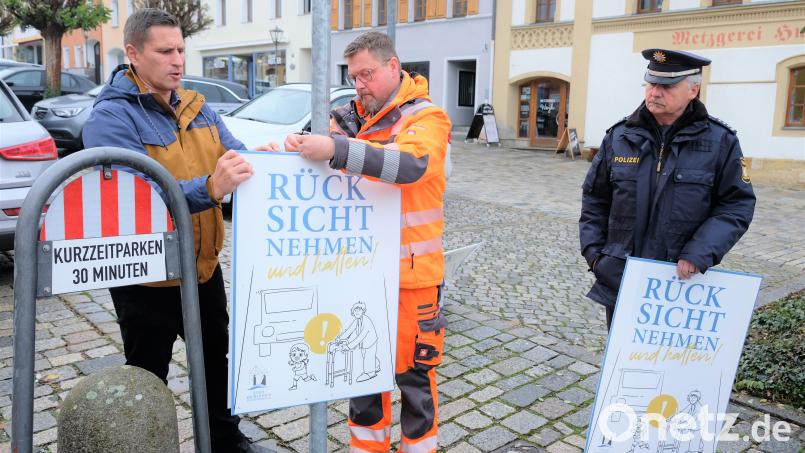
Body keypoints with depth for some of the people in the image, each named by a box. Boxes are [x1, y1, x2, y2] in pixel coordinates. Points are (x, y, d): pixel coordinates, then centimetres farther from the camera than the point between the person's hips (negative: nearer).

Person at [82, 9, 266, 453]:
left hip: (203, 267, 7)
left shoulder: (196, 106, 5)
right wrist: (211, 188, -43)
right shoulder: (110, 118, -18)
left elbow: (232, 153, 1)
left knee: (215, 362, 23)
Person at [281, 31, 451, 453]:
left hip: (409, 271, -6)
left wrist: (337, 149, -38)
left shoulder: (426, 118, -9)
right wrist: (302, 145, -14)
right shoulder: (356, 116, 9)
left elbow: (411, 163, -29)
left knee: (412, 369, 7)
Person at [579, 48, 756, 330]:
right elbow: (594, 199, 11)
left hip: (682, 282, -2)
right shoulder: (620, 136, 5)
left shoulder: (720, 141, -1)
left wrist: (700, 255, -15)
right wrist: (593, 252, 2)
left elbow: (738, 205, -2)